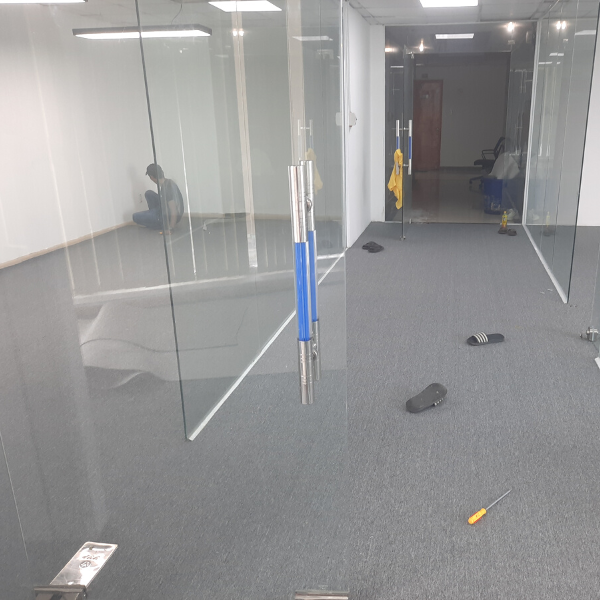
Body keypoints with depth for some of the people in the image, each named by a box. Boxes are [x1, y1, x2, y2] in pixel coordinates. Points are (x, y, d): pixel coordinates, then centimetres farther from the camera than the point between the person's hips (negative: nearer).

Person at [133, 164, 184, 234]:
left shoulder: (165, 189, -30)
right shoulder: (168, 182, -1)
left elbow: (174, 212, -33)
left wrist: (170, 228, -25)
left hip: (170, 217, -9)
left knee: (136, 217, -4)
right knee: (148, 193, 11)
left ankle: (164, 225, 0)